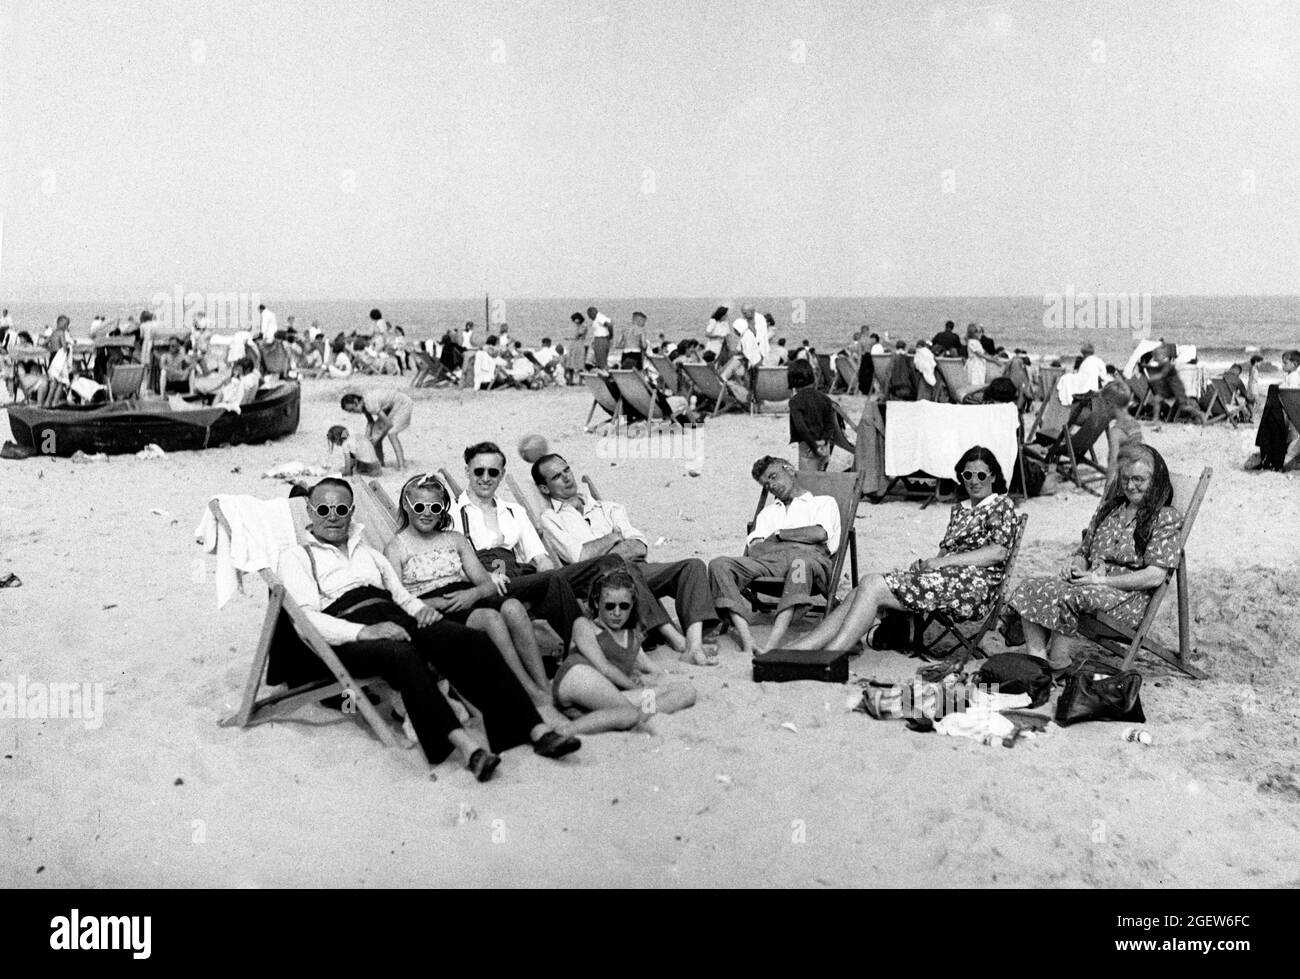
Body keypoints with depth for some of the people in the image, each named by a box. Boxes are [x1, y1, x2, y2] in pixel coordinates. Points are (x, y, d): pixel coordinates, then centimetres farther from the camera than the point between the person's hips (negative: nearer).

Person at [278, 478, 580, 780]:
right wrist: (363, 632, -19)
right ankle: (464, 746, -52)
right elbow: (305, 618, -3)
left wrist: (422, 609, 0)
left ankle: (537, 730, -34)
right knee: (402, 654, -39)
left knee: (471, 640, -23)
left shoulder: (367, 551, 31)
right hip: (348, 639, -5)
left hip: (395, 619, 5)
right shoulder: (295, 557, 13)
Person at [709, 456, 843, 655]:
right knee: (719, 565, -25)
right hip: (769, 560, 4)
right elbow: (753, 549, 20)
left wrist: (779, 534, 9)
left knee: (801, 562, -43)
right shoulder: (768, 512, 38)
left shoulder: (824, 502, 26)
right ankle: (747, 643, -41)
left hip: (810, 556, -4)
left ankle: (771, 646, -55)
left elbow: (820, 533, 3)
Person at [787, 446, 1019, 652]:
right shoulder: (959, 508, 28)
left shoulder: (1003, 505, 6)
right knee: (859, 595, -15)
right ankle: (794, 650, -25)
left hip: (972, 585, -7)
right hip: (945, 578, 7)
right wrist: (927, 563, 0)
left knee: (871, 586, -24)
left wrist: (943, 561, -12)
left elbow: (999, 552, -9)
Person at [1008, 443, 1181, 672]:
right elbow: (1084, 550, 24)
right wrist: (1074, 563, -1)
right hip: (1092, 587, 6)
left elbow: (1155, 576, -10)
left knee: (1061, 594, -34)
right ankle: (1036, 658, -34)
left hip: (1129, 596, -6)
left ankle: (1057, 653, -18)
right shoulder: (1110, 508, 22)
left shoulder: (1165, 518, 1)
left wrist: (1101, 579, -14)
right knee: (1028, 588, -22)